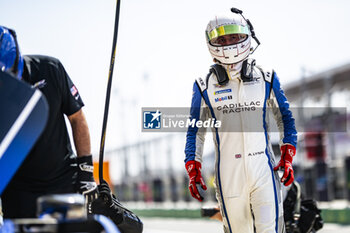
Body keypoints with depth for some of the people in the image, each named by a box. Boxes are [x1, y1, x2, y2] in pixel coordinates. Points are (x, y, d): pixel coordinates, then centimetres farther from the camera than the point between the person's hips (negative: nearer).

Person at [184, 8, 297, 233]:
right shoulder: (205, 86, 6)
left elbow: (285, 118, 14)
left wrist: (287, 158, 4)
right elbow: (195, 131, 11)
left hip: (264, 170, 0)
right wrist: (194, 171, 4)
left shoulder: (266, 78, 7)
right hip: (228, 174, 0)